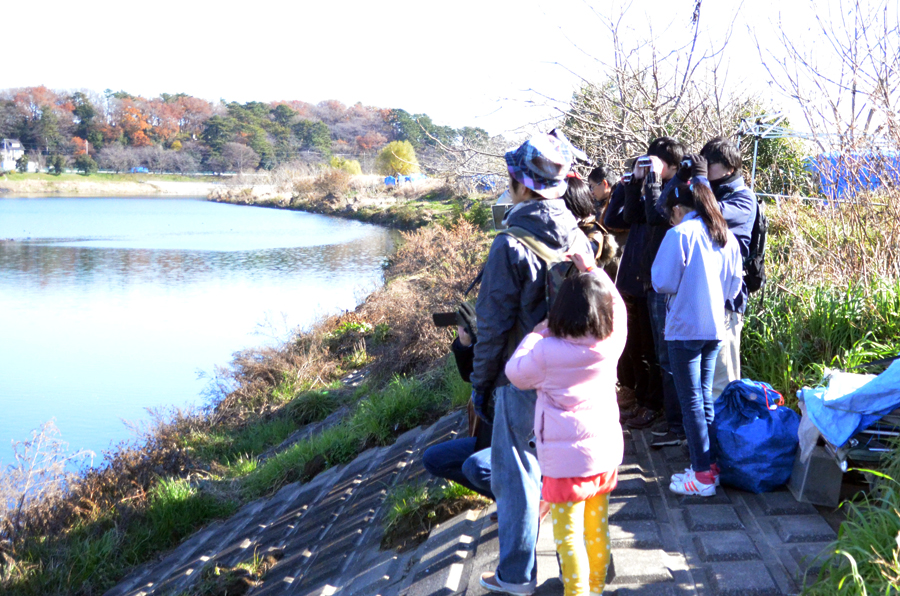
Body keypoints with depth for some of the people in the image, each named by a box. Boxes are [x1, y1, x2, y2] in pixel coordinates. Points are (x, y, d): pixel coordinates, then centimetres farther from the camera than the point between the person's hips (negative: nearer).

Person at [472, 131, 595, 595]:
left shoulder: (511, 246, -20)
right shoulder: (578, 237, -1)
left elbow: (493, 326, -16)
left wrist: (481, 383, -5)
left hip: (523, 380, -6)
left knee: (517, 473, 6)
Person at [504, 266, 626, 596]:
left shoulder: (547, 352, -19)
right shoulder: (612, 343, -8)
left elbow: (516, 373, -2)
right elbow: (617, 307, 12)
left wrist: (536, 334, 6)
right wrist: (593, 271, 16)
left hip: (567, 460, -5)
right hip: (606, 455, 6)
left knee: (568, 535, 3)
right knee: (598, 529, 18)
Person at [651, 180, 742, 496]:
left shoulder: (680, 234, -11)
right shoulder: (727, 238, 8)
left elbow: (663, 282, -11)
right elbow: (734, 285, 14)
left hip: (685, 327, -6)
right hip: (715, 327, 7)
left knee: (691, 401, -2)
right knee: (705, 398, 16)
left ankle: (702, 475, -1)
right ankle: (709, 464, 20)